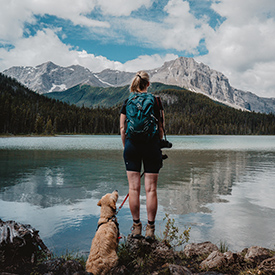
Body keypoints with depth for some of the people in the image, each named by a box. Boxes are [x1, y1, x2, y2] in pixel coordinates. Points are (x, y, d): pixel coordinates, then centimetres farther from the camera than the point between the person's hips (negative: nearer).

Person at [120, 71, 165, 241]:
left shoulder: (127, 102, 5)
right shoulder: (156, 101, 2)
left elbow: (122, 128, 5)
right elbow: (161, 127, 2)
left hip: (132, 145, 1)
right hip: (151, 145, -1)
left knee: (134, 188, 7)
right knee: (151, 189, 2)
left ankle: (136, 227, 13)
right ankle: (150, 229, 7)